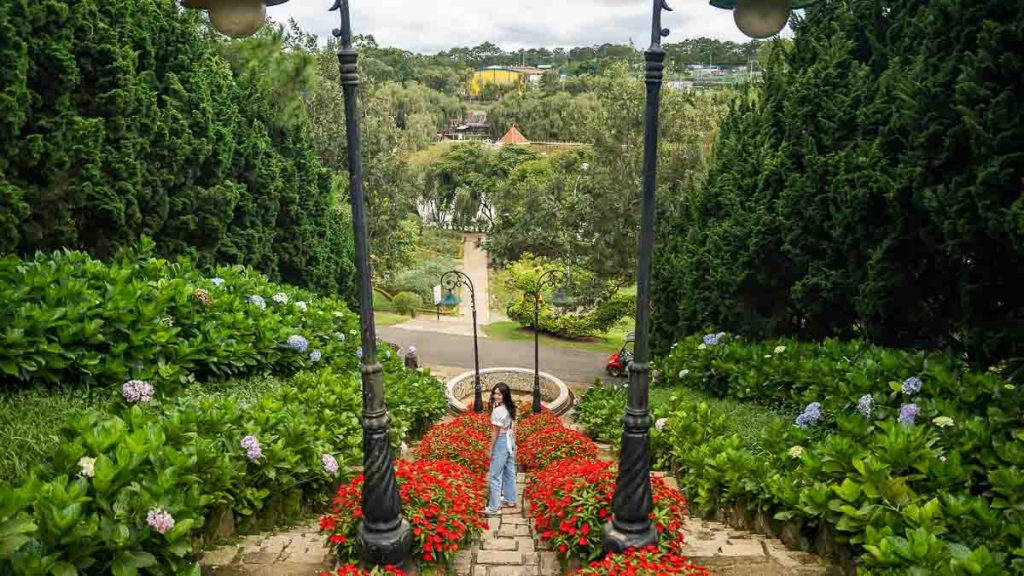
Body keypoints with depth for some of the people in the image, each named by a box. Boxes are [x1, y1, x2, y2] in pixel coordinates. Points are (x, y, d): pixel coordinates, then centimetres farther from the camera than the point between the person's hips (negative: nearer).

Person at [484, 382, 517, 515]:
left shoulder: (497, 410, -21)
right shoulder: (511, 408, 5)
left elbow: (495, 432, -19)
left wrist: (491, 449, -11)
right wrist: (513, 444, 20)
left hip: (501, 442, -9)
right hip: (510, 441, 9)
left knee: (495, 475, -3)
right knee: (509, 472, 19)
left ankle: (493, 508, 0)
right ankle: (510, 500, 32)